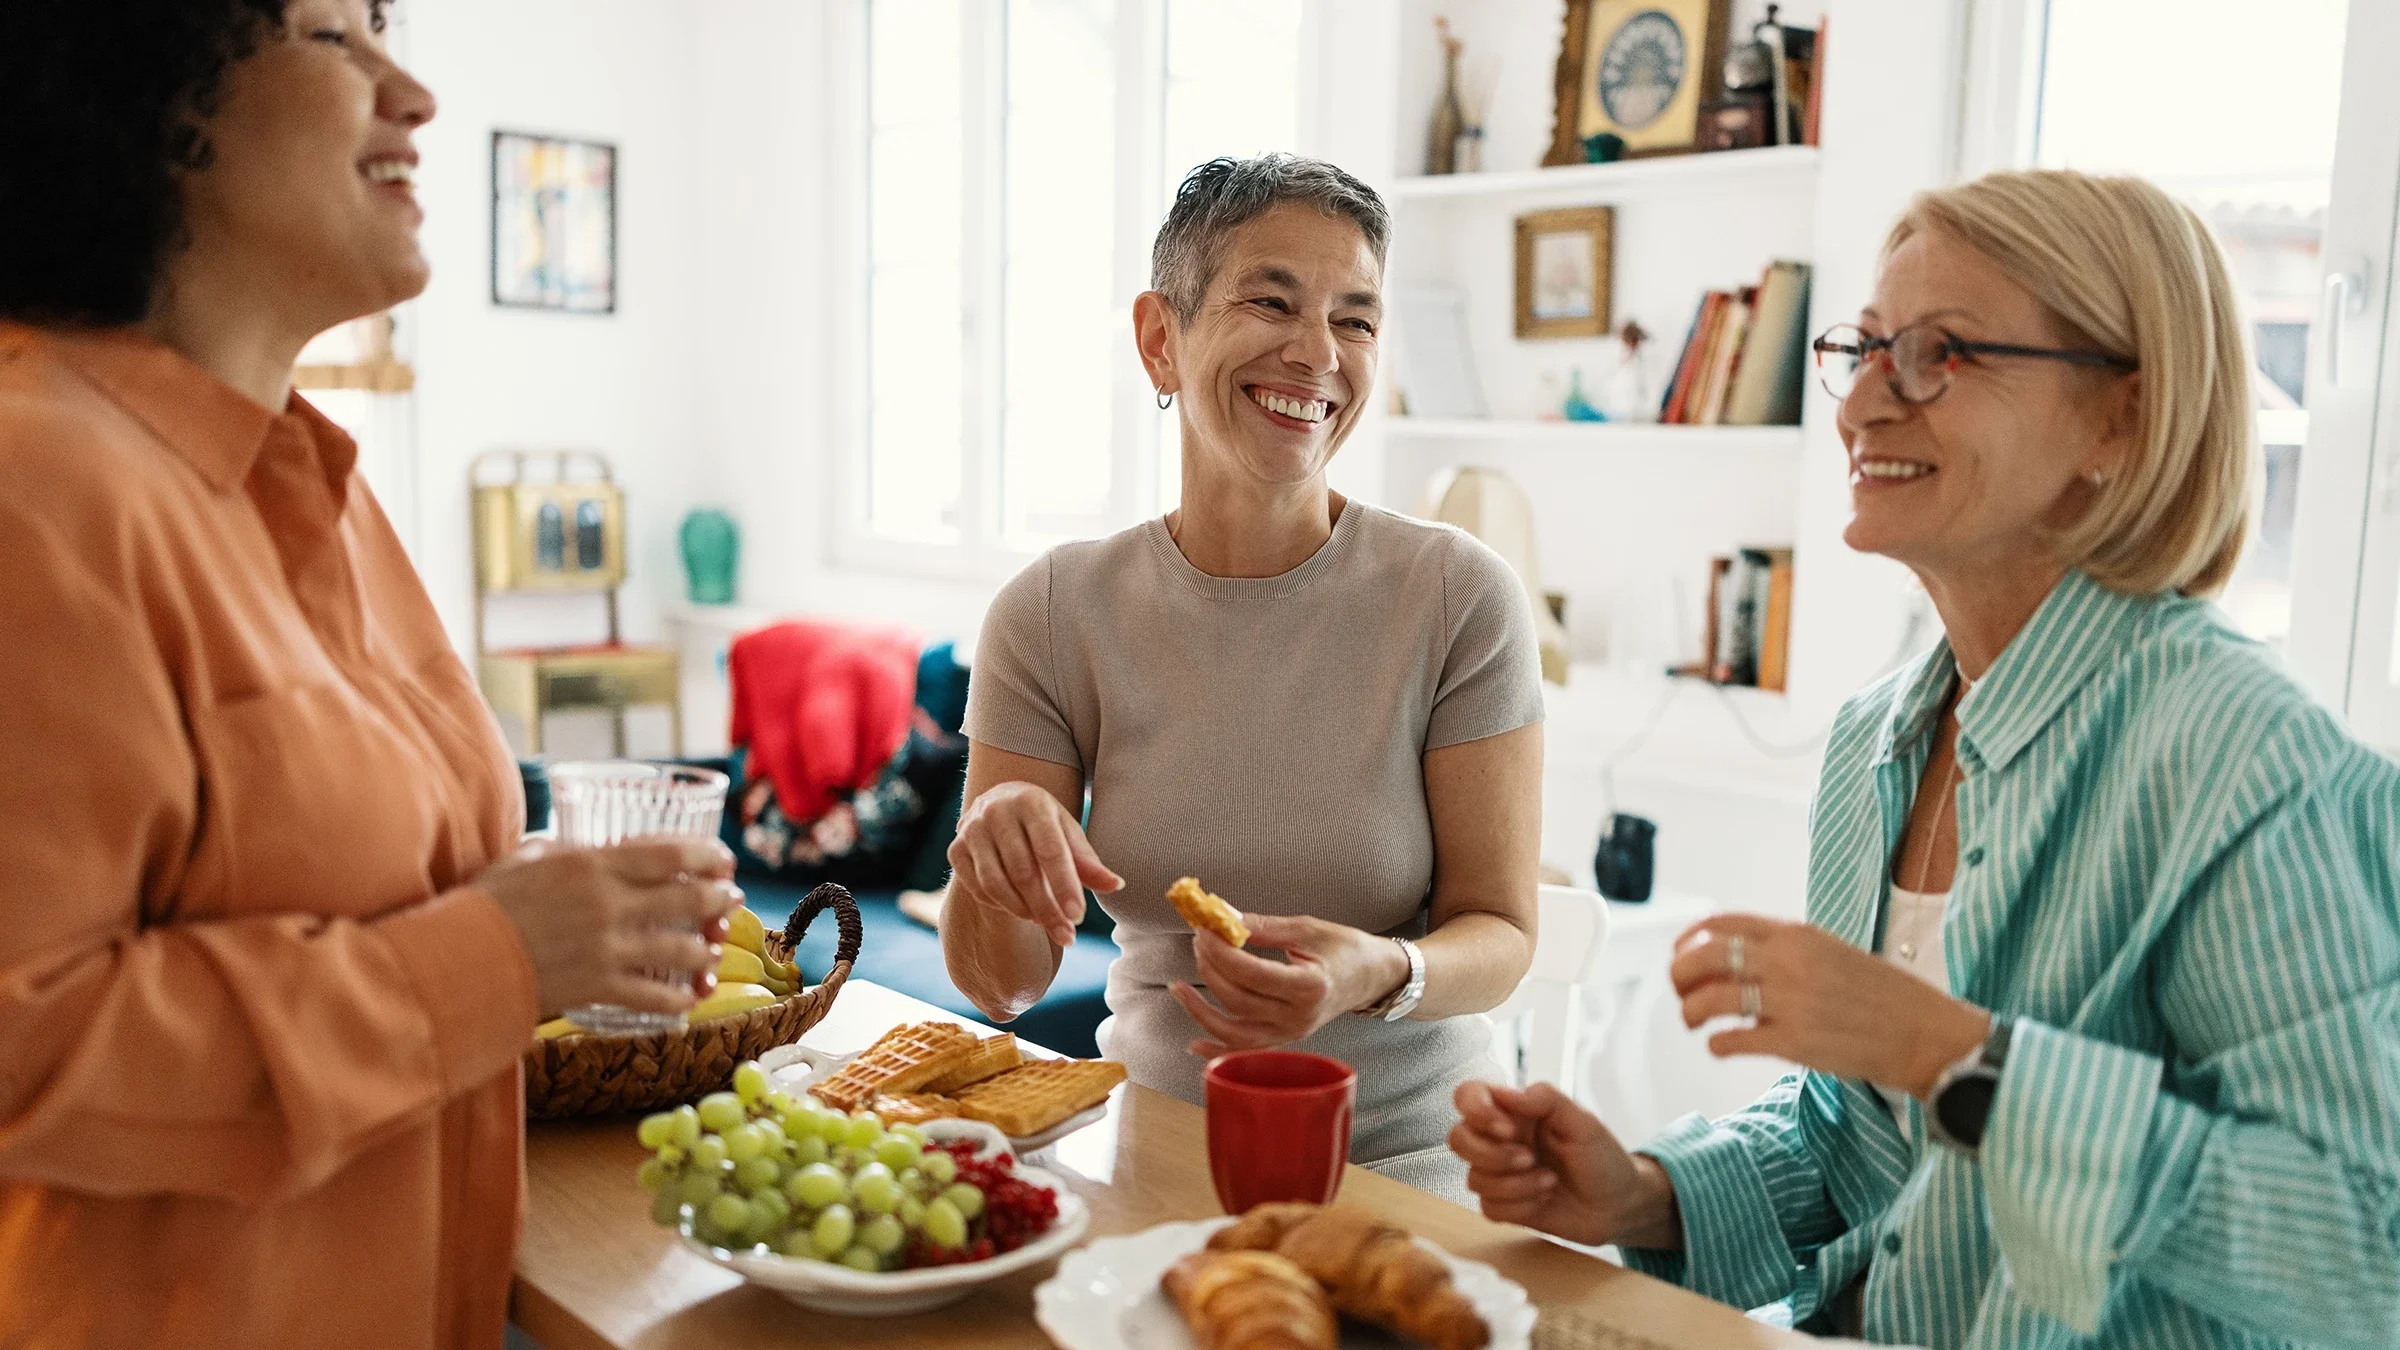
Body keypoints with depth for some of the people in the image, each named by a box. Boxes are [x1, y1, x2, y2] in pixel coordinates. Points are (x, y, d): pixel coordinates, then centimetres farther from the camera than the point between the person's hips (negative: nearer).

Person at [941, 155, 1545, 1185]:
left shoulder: (1459, 599, -9)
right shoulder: (1054, 614, -3)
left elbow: (1499, 933, -5)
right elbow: (1004, 986, -3)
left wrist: (1382, 972, -26)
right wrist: (997, 854, -24)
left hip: (1405, 1158, -2)